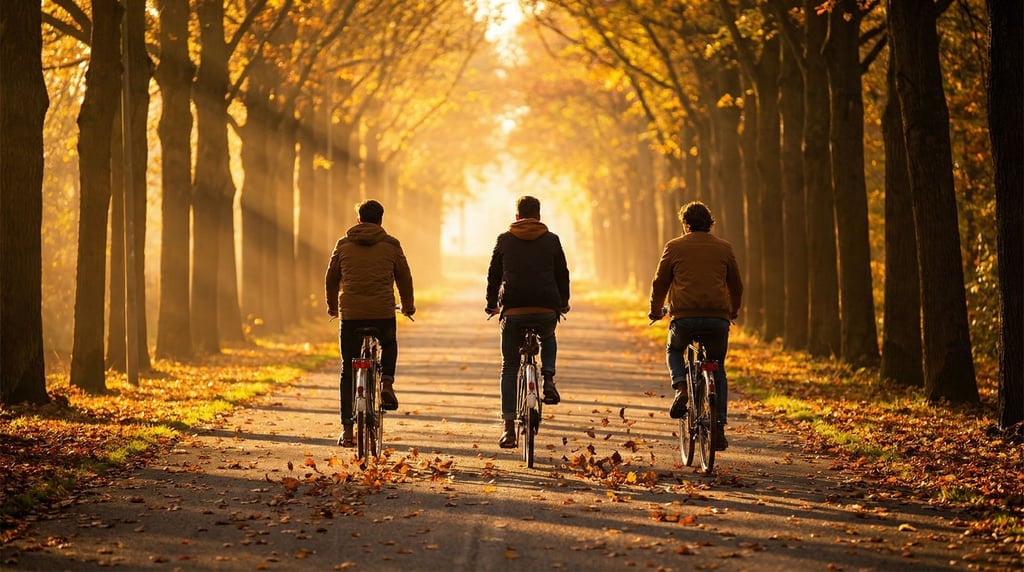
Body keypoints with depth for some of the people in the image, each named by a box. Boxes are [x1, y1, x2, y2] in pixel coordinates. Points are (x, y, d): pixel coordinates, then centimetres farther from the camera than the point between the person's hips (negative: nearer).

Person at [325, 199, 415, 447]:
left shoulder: (343, 245, 8)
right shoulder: (391, 245, 5)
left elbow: (331, 279, 17)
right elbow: (404, 278, 13)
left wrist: (332, 306, 35)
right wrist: (408, 306, 32)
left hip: (351, 315, 1)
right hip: (383, 313, 0)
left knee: (348, 371, 8)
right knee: (389, 346, 33)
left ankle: (347, 428, 3)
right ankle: (387, 383, 7)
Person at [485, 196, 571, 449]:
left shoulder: (504, 240, 8)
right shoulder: (551, 240, 8)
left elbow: (494, 274, 13)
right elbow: (562, 274, 12)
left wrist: (492, 304, 26)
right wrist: (563, 302, 27)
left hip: (513, 310, 0)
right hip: (546, 309, 0)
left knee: (510, 366, 9)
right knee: (548, 339, 35)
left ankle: (509, 428, 2)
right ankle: (548, 378, 7)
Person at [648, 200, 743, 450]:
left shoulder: (675, 247, 8)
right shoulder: (724, 248, 13)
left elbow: (659, 283, 14)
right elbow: (736, 285, 22)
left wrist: (656, 310, 31)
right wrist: (733, 312, 39)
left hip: (684, 316, -1)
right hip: (718, 317, 2)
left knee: (674, 351, 29)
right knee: (717, 370, 18)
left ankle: (681, 387, 0)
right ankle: (719, 427, 9)